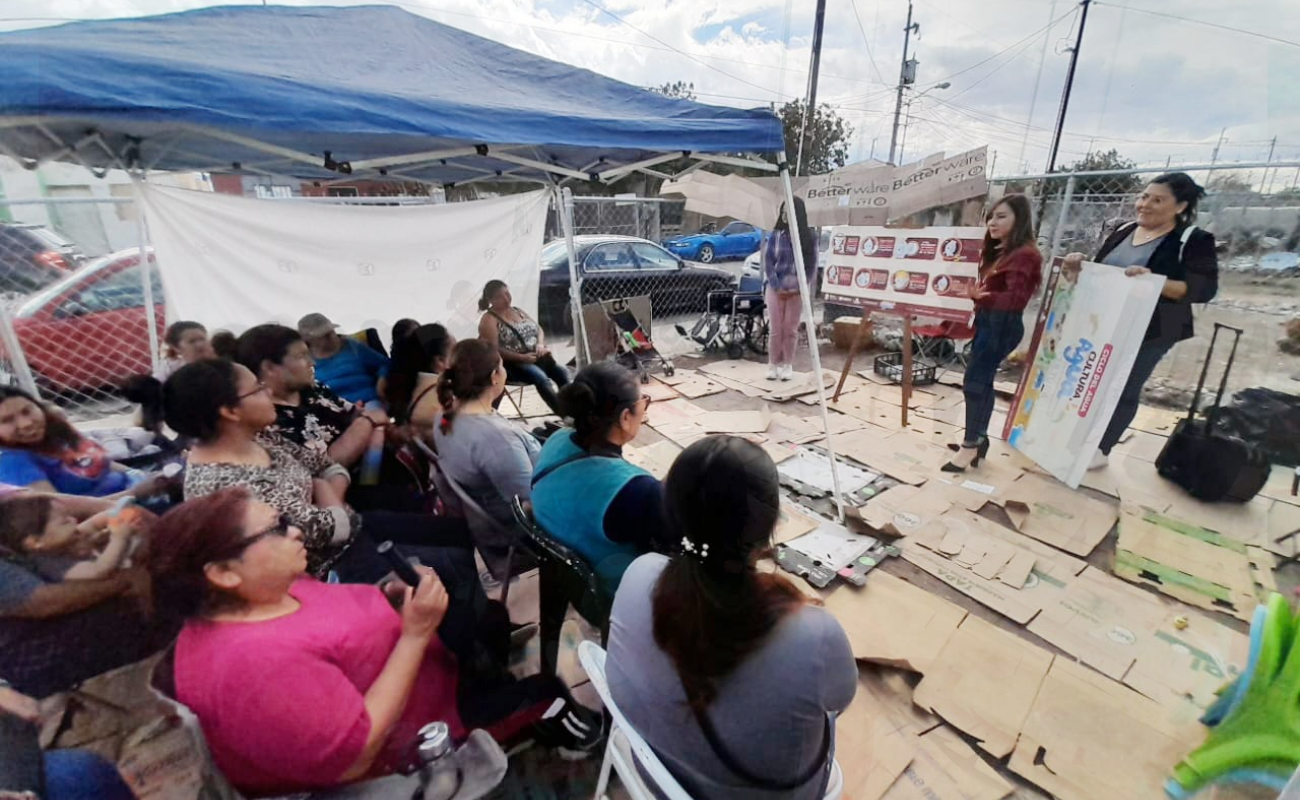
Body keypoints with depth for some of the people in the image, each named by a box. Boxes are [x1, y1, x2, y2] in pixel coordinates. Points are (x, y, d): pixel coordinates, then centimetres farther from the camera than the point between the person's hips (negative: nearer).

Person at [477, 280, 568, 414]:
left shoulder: (518, 311, 18)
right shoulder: (488, 320, -4)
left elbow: (538, 329, 19)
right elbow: (494, 350, -15)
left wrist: (540, 344, -4)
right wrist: (522, 357, -21)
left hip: (535, 356, 7)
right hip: (511, 363, -7)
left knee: (562, 373, -18)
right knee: (540, 378, -33)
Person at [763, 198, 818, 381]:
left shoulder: (809, 237, 0)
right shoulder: (774, 235, 0)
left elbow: (812, 265, -1)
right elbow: (768, 263, -2)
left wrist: (800, 287, -11)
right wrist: (777, 287, -11)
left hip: (797, 290, 0)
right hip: (776, 289, 0)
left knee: (791, 329, 5)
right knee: (776, 329, 2)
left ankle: (788, 365, 16)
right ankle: (773, 365, 12)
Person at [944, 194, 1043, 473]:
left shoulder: (1024, 255, -13)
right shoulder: (997, 252, 16)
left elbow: (1015, 298, -25)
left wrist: (979, 296, -40)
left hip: (1002, 325, -10)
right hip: (987, 322, 10)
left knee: (975, 381, -10)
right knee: (983, 381, 13)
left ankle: (970, 445, -3)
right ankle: (978, 439, 23)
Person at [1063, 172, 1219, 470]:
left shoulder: (1194, 240, -8)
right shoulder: (1124, 231, 8)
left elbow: (1204, 289, -16)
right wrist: (1079, 266, -4)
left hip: (1149, 333, -5)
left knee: (1123, 390, 3)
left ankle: (1100, 450, 14)